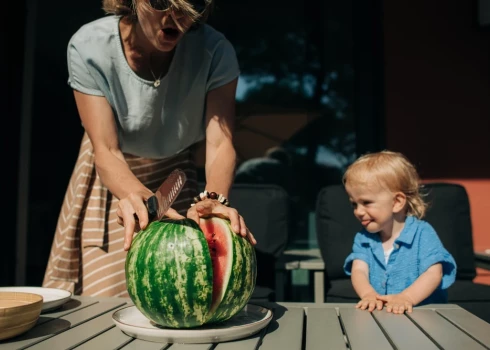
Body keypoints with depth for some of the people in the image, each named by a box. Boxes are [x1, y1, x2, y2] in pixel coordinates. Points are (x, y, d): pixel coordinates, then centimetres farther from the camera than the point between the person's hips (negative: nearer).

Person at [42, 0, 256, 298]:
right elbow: (106, 151, -31)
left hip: (175, 177, 1)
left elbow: (220, 143, -31)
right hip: (112, 176, 0)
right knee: (105, 300, 1)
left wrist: (214, 199, -53)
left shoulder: (215, 51, -24)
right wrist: (140, 197, -52)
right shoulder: (89, 47, -26)